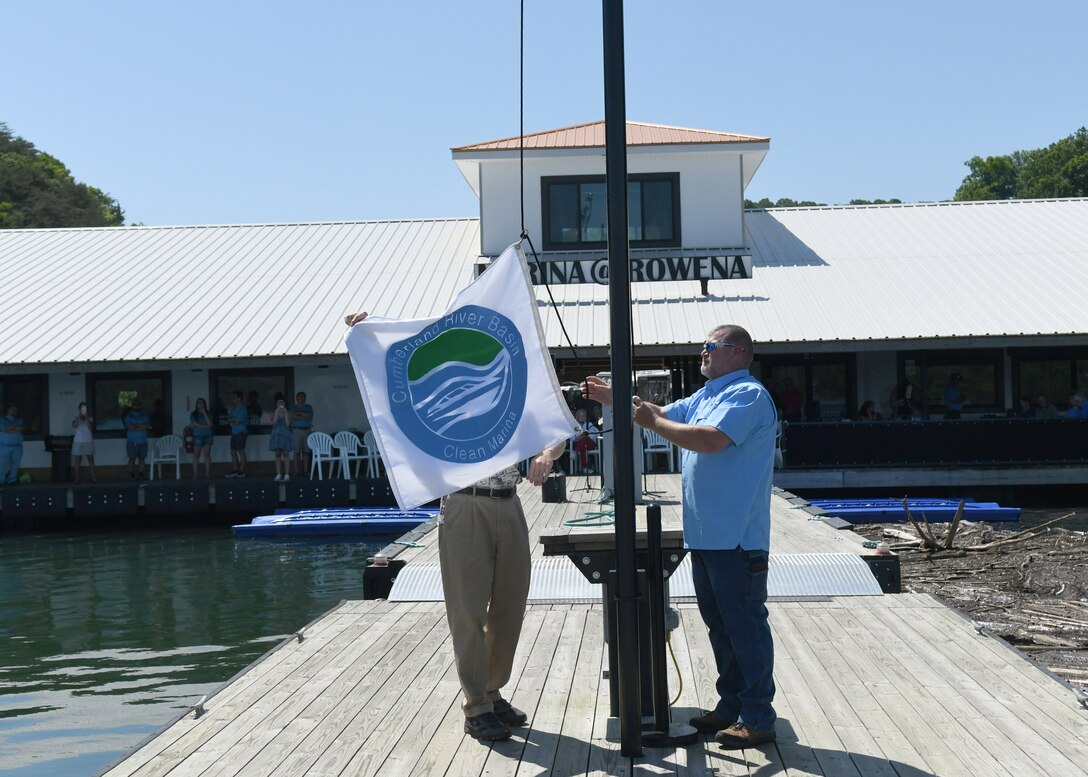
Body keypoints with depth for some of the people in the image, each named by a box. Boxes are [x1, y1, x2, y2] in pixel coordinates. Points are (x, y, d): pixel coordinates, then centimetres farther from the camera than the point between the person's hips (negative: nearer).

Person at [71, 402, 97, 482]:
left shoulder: (90, 417, 5)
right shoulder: (76, 417, 4)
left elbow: (91, 427, -9)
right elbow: (74, 426, -15)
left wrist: (86, 419, -16)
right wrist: (79, 417, -21)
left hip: (88, 441, 0)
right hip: (78, 442, 0)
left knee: (91, 460, -2)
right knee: (77, 460, 1)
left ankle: (93, 478, -1)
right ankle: (77, 478, 5)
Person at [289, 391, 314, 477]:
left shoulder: (308, 407, 17)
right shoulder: (293, 407, 10)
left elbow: (311, 416, -1)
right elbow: (293, 417, -8)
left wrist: (300, 413, -5)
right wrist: (305, 417, -3)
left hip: (307, 430, 2)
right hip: (297, 430, -2)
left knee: (306, 452, -2)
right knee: (297, 452, -7)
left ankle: (305, 471, 1)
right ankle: (297, 471, -7)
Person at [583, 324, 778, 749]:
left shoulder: (747, 394, -12)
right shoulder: (705, 396, 19)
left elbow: (711, 440, -25)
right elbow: (662, 415, 23)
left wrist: (653, 421, -17)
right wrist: (612, 397, 12)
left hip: (737, 539, -10)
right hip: (705, 536, 10)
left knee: (745, 626, -3)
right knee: (720, 626, 16)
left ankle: (758, 719, 4)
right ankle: (731, 707, 26)